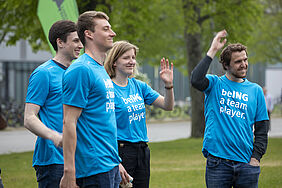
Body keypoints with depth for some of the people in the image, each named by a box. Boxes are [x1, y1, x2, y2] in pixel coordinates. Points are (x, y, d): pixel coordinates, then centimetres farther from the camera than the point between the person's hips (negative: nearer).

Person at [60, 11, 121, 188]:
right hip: (94, 169, -9)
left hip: (110, 165, 9)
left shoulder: (102, 70, 17)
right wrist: (69, 171, -22)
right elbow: (69, 122, -18)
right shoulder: (81, 70, -13)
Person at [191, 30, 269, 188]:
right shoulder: (215, 84, 5)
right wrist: (212, 51, -14)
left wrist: (256, 158, -1)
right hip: (217, 162, -2)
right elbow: (196, 80, -19)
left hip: (246, 163, 2)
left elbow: (262, 130, 11)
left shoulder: (255, 90, 11)